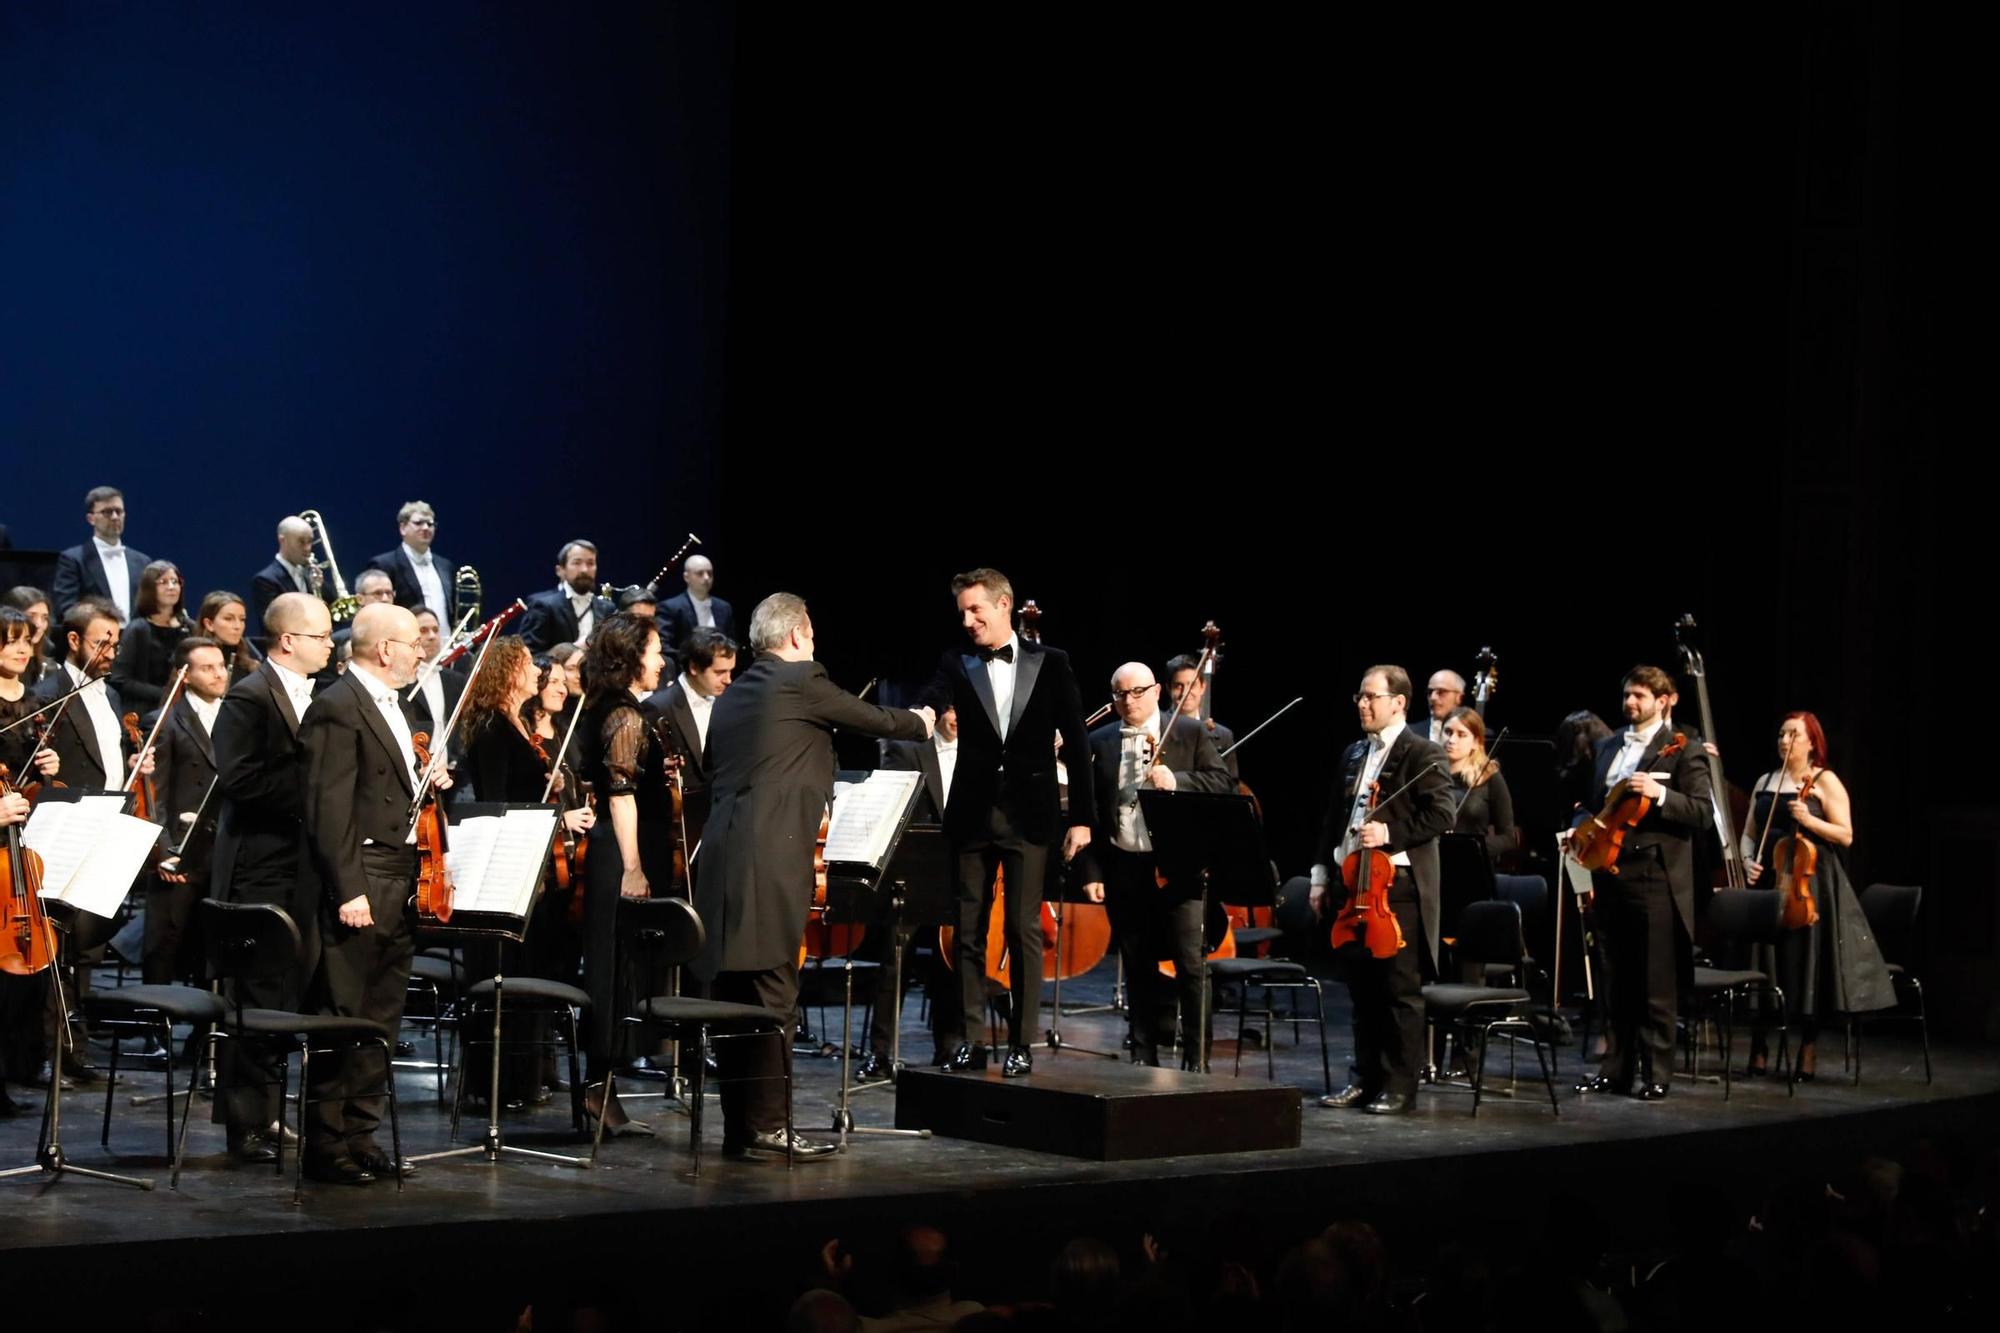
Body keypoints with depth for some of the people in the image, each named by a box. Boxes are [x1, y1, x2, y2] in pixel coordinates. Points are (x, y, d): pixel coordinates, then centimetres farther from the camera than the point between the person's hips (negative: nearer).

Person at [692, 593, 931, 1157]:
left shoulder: (731, 696, 19)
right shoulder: (802, 681, -3)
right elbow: (873, 720, 8)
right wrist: (919, 722, 29)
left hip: (721, 861, 8)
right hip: (769, 862, -8)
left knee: (735, 997, 9)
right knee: (771, 994, -6)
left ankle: (738, 1125, 13)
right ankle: (766, 1124, -6)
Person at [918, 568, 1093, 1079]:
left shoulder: (1051, 664, 2)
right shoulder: (956, 665, 5)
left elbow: (1076, 744, 3)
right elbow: (929, 710, -14)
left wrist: (1081, 817, -2)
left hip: (1029, 816, -2)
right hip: (972, 815, 2)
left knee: (1025, 930, 0)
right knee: (968, 930, 5)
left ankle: (1022, 1042, 7)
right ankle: (968, 1038, 12)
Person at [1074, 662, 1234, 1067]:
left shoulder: (1191, 732, 4)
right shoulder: (1099, 742, 10)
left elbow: (1224, 783, -2)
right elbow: (1089, 809, 7)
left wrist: (1177, 780, -18)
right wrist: (1091, 870, 2)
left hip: (1178, 866, -3)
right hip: (1123, 867, 3)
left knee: (1192, 965, -4)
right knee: (1138, 968, 10)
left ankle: (1197, 1059, 2)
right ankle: (1144, 1056, 17)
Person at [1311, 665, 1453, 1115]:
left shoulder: (1422, 754, -5)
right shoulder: (1354, 754, 17)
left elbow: (1441, 815, -13)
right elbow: (1334, 818, 20)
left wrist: (1389, 833, -20)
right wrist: (1323, 874, 15)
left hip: (1398, 884, -7)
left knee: (1400, 990, -2)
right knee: (1362, 988, 11)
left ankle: (1399, 1087, 2)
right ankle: (1366, 1079, 18)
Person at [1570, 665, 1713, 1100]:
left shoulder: (1682, 748, -2)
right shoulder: (1607, 747, 16)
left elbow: (1703, 814, -9)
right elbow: (1593, 803, 24)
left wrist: (1660, 794, -24)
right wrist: (1581, 825, 3)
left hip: (1656, 879, -6)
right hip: (1610, 873, 6)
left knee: (1656, 987, -2)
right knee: (1617, 984, 11)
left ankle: (1656, 1075, 3)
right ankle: (1616, 1069, 17)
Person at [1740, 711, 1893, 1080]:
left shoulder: (1825, 781, -1)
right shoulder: (1764, 783, 14)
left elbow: (1846, 836, -6)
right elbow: (1749, 833, 17)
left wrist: (1809, 820, -20)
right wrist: (1748, 861, -2)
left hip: (1809, 883, -4)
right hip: (1769, 882, 5)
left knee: (1807, 965, -3)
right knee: (1764, 965, 3)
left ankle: (1808, 1058, 3)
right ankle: (1759, 1054, 8)